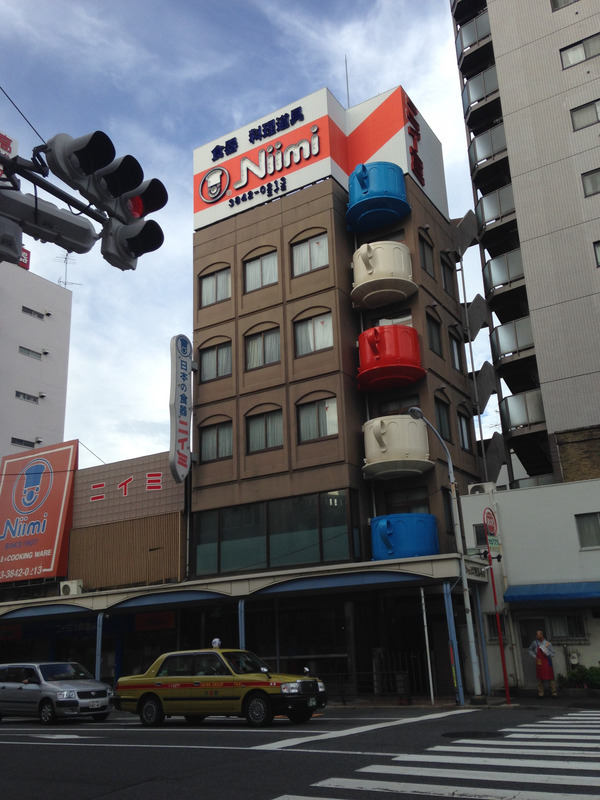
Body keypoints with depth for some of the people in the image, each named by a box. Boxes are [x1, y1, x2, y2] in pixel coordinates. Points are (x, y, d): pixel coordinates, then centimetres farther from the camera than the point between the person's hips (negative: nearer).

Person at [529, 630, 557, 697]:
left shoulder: (548, 643, -5)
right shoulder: (535, 643, 2)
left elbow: (553, 654, 1)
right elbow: (530, 650, 19)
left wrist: (547, 654, -15)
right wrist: (534, 656, 6)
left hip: (547, 663, -2)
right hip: (539, 663, 2)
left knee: (551, 678, 0)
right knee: (540, 679, 5)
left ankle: (553, 693, 9)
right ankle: (540, 693, 13)